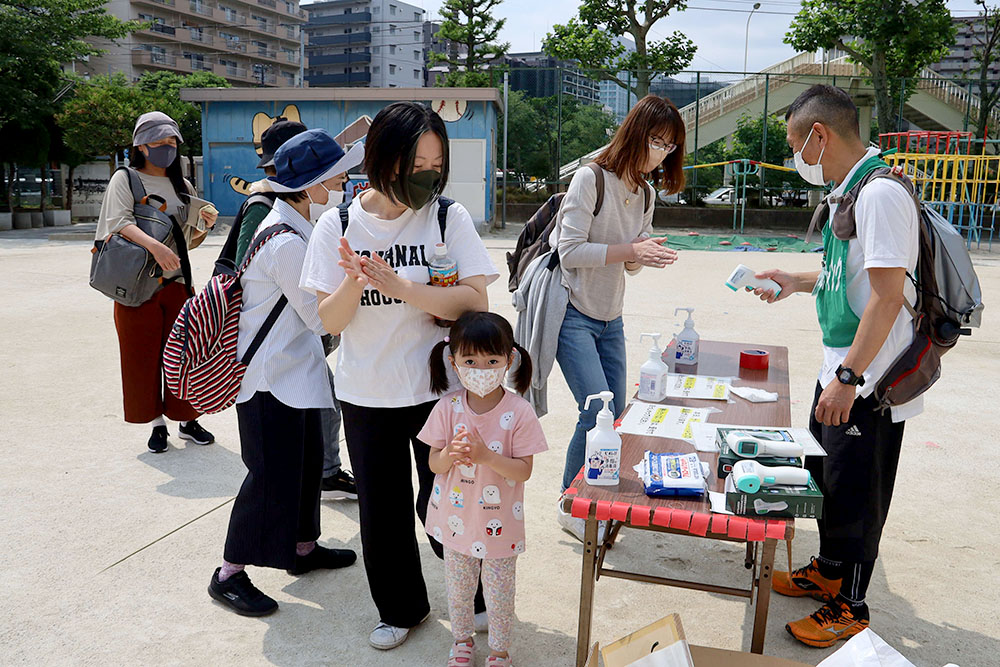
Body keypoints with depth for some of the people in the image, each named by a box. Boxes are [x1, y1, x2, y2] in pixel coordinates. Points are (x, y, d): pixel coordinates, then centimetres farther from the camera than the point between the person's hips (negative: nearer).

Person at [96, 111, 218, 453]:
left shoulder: (183, 187, 13)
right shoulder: (125, 179, 1)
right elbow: (120, 221, -17)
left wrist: (205, 226, -6)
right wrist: (154, 245, -34)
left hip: (178, 283, 3)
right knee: (143, 356, 3)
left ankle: (187, 420, 17)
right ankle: (157, 423, 16)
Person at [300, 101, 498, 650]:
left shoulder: (448, 216, -9)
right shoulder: (338, 225, -4)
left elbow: (475, 302, -15)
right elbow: (330, 321, -5)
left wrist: (401, 287, -26)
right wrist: (354, 281, -26)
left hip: (438, 390, -2)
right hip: (366, 395, 2)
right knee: (382, 509, 14)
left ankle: (480, 595, 38)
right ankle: (401, 608, 39)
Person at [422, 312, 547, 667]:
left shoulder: (519, 412, -18)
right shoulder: (448, 407, -11)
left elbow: (524, 470, -17)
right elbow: (433, 463, -6)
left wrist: (485, 455, -31)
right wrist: (450, 455, -28)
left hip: (498, 523, -2)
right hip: (456, 517, 3)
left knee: (499, 592, 15)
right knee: (458, 587, 22)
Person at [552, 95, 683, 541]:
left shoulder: (646, 193, 9)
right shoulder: (590, 179, -14)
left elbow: (630, 264, 13)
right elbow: (570, 250, -18)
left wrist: (647, 255, -9)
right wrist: (628, 251, -22)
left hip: (610, 318, 8)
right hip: (572, 314, -8)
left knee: (616, 412, 9)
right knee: (598, 411, -14)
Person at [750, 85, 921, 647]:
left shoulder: (881, 193, -22)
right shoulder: (850, 190, 10)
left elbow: (888, 294, -26)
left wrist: (848, 378, -25)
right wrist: (798, 282, 22)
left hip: (871, 384, -10)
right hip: (842, 371, 10)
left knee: (855, 495, 5)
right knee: (824, 475, 22)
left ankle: (850, 607, 24)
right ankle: (827, 570, 42)